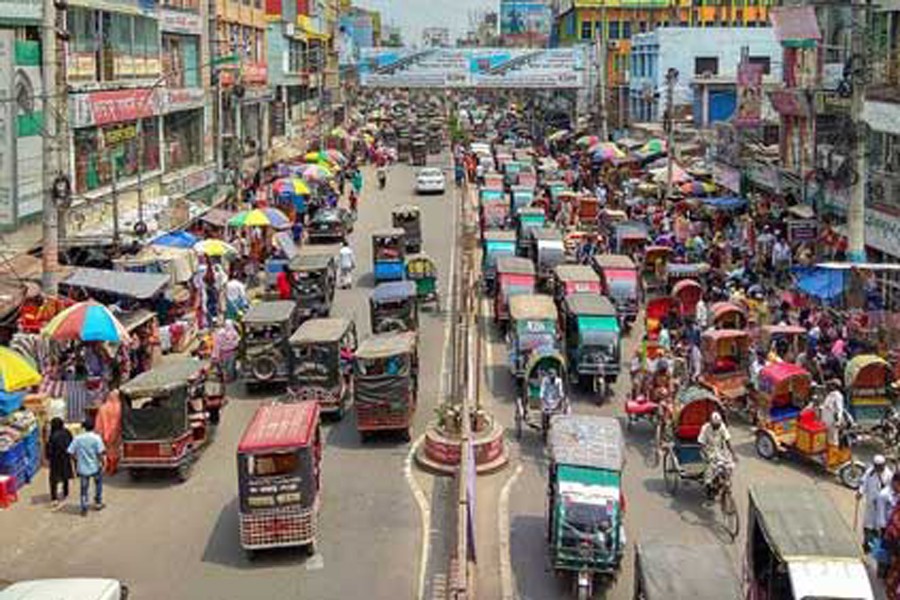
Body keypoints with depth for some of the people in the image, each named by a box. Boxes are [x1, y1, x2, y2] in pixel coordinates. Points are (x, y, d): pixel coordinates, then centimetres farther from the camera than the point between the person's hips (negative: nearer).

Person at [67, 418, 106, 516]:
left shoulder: (77, 438, -5)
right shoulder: (96, 438, -12)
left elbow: (71, 452, -4)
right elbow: (100, 453, -17)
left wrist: (77, 459, 13)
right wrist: (102, 462, -3)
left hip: (82, 468, 1)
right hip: (95, 467, -1)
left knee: (84, 489, 9)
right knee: (98, 484, 24)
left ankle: (84, 509, 8)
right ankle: (98, 503, 30)